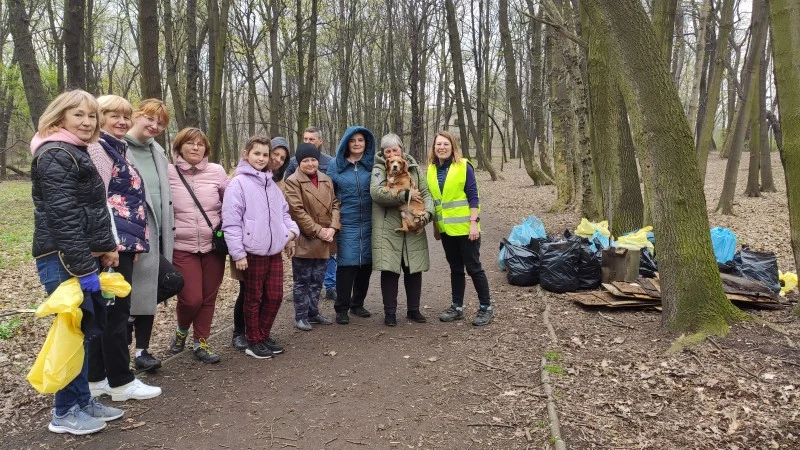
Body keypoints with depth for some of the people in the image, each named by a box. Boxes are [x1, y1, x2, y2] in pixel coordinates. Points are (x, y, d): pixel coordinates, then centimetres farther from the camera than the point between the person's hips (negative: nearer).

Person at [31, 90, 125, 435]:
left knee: (85, 329, 14)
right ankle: (65, 413, 10)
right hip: (63, 259, -10)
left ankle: (82, 401, 25)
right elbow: (62, 216, -21)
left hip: (83, 255, 10)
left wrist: (107, 246, 12)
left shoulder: (77, 154, 18)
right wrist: (84, 268, -23)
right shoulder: (56, 156, -13)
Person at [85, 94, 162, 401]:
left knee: (106, 310, 13)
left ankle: (96, 378, 23)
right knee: (116, 310, -2)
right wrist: (112, 242, -19)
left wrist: (132, 241, 19)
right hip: (113, 241, -10)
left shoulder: (118, 148, 20)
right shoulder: (99, 149, -8)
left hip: (124, 240, 10)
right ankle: (120, 382, 8)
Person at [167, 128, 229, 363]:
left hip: (213, 246, 2)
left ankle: (201, 342, 26)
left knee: (208, 298, 8)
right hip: (182, 248, -2)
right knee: (192, 299, -6)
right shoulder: (168, 173, -4)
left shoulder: (217, 171, 0)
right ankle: (182, 330, 26)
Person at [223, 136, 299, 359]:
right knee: (254, 299, 6)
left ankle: (264, 336, 28)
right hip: (253, 252, -6)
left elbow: (283, 212, 20)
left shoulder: (271, 184, 12)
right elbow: (231, 222, -13)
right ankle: (254, 342, 20)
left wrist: (291, 232, 3)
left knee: (275, 296, 11)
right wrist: (238, 253, -16)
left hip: (274, 251, 6)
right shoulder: (238, 184, -9)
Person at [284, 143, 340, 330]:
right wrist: (317, 230, -16)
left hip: (324, 241, 6)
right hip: (304, 240, -6)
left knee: (317, 279, 15)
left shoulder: (326, 180, 11)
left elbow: (334, 204, 9)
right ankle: (301, 316, 15)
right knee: (302, 280, 4)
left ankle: (313, 312, 29)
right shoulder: (293, 181, -8)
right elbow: (297, 210, -15)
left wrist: (333, 227, -7)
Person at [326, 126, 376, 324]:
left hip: (368, 223, 2)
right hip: (346, 223, -2)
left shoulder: (372, 163, 6)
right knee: (346, 264, -7)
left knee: (366, 263, 7)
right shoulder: (335, 165, 3)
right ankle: (342, 308, 5)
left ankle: (358, 304, 24)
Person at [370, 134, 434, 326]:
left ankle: (413, 310, 23)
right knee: (389, 270, -2)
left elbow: (426, 193, 6)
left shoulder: (414, 168, 11)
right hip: (388, 229, -3)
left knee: (414, 269, 8)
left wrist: (427, 212, -13)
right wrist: (406, 195, -18)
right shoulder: (379, 169, -1)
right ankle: (390, 312, 12)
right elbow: (377, 192, -19)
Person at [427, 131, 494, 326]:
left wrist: (474, 223, -17)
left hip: (464, 226, -5)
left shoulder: (464, 166, -8)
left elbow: (473, 197, -11)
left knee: (473, 267, 0)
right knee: (455, 268, 13)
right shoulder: (431, 169, 6)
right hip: (446, 228, 5)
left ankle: (486, 307, 11)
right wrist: (435, 226, 13)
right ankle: (457, 307, 21)